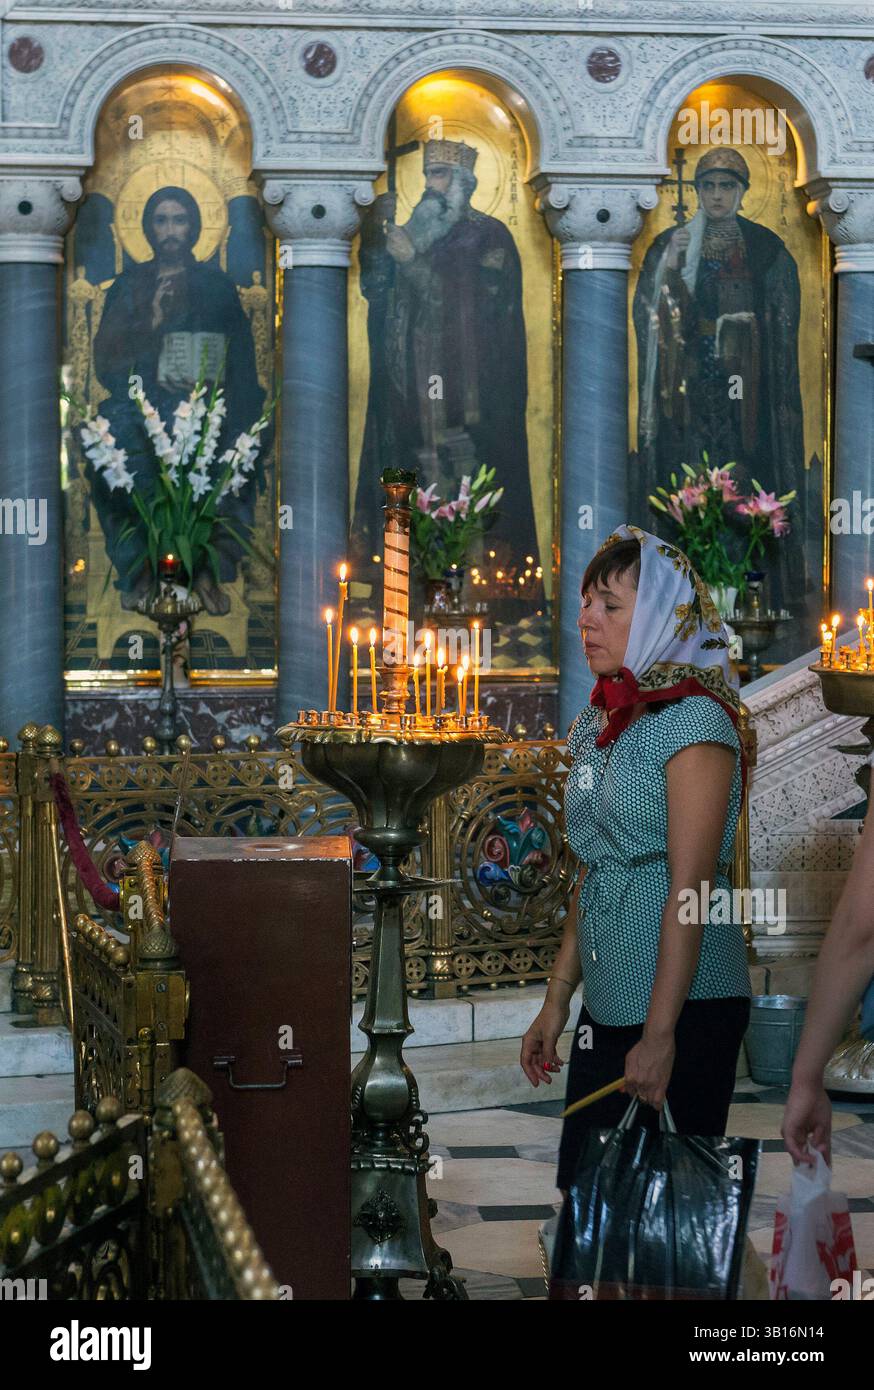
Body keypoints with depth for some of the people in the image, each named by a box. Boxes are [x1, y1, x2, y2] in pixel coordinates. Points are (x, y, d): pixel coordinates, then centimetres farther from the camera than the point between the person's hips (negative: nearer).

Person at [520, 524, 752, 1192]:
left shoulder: (693, 720, -12)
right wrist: (557, 1001, 16)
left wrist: (661, 1034, -20)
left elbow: (689, 890, -17)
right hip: (608, 1006, 8)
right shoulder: (597, 723, 12)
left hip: (686, 1005, -8)